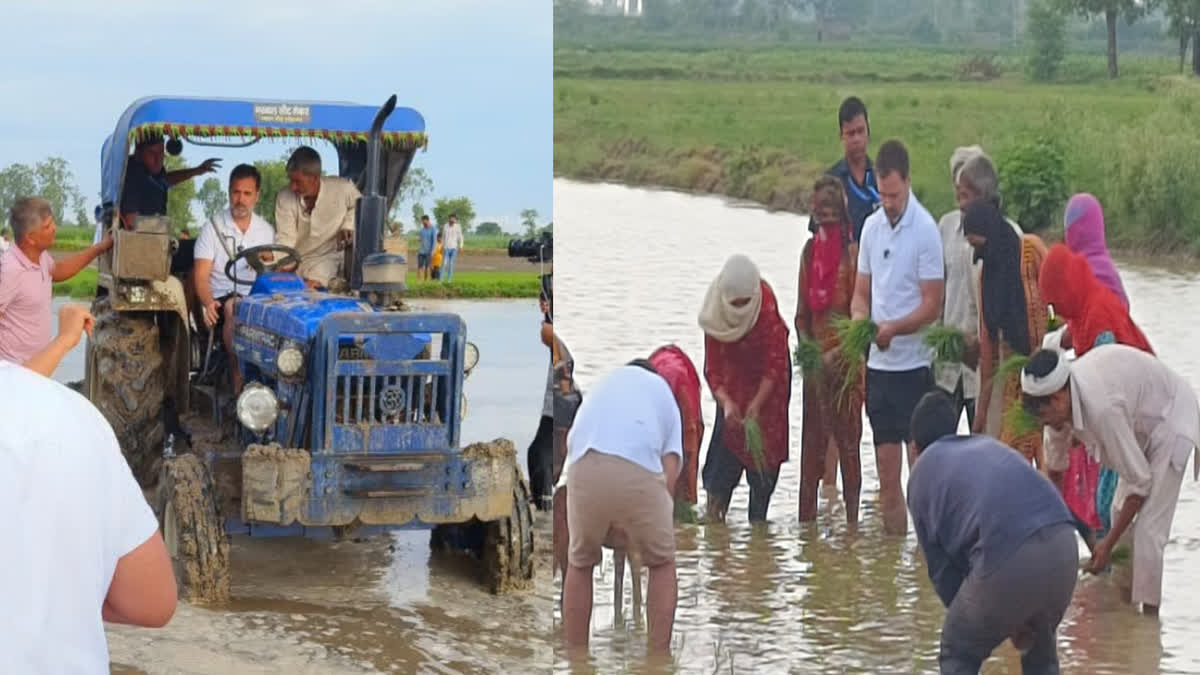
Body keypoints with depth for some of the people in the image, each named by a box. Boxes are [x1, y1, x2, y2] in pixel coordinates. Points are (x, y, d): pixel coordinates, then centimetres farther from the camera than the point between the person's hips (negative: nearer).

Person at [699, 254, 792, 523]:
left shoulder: (768, 312, -31)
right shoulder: (715, 318, -23)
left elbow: (775, 365, -28)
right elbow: (712, 369, -19)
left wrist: (756, 405, -37)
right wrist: (726, 403, -36)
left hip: (769, 383, -2)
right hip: (734, 381, 2)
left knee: (764, 448, -5)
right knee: (726, 438, -8)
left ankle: (758, 517, 2)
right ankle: (715, 511, 1)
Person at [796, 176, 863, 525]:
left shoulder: (853, 251, -9)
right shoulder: (810, 250, 11)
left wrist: (837, 353, -16)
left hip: (847, 358, -6)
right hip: (816, 358, 6)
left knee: (847, 438, -2)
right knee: (812, 437, 9)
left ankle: (852, 516, 4)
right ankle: (806, 514, 14)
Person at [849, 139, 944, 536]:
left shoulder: (926, 231, -10)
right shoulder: (871, 227, 9)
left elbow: (932, 306, -11)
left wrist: (893, 328, -24)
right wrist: (860, 318, -6)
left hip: (914, 364, -6)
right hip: (877, 363, 6)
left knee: (920, 467, -5)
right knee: (886, 472, 9)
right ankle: (892, 541, 15)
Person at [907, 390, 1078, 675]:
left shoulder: (921, 475, 21)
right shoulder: (990, 445, 33)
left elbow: (941, 568, 18)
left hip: (1007, 556, -5)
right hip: (1063, 543, 5)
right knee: (1039, 647, 31)